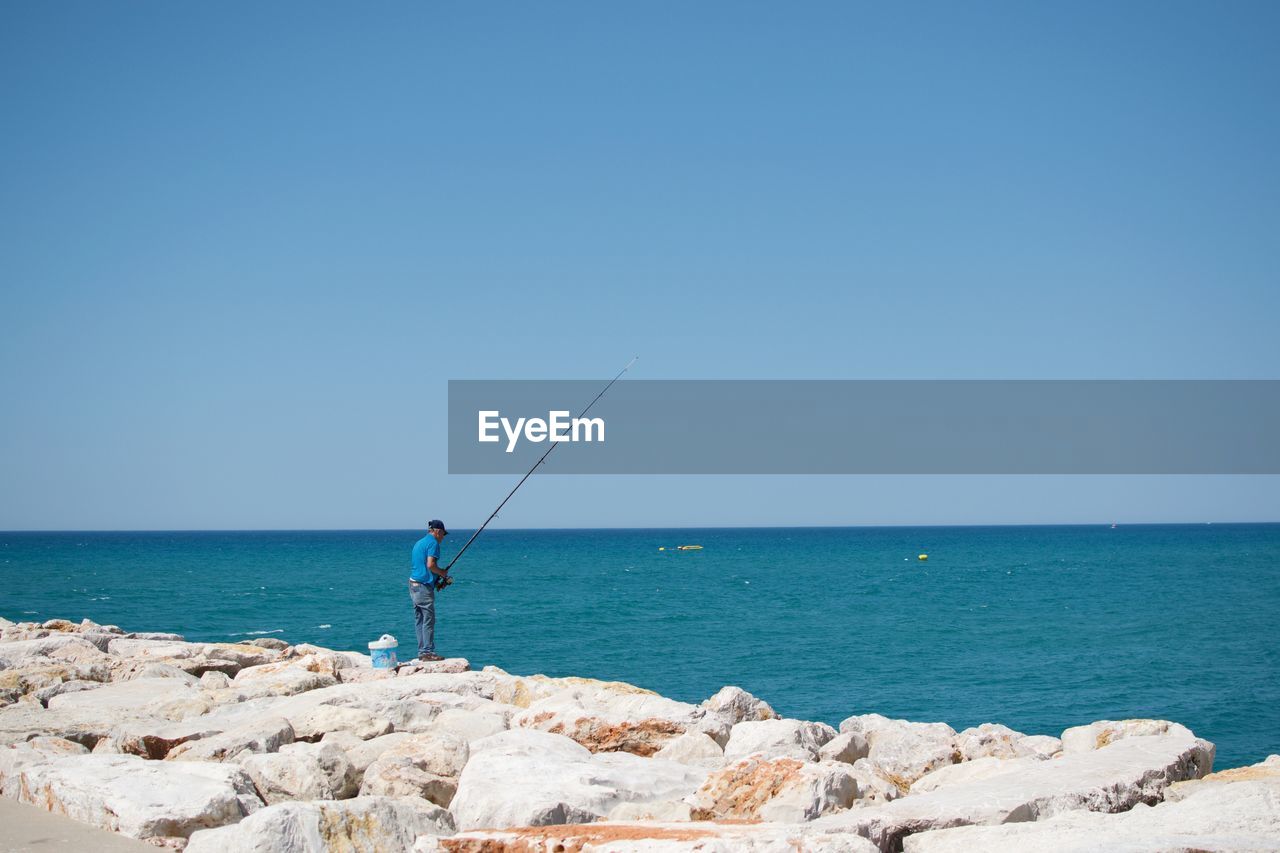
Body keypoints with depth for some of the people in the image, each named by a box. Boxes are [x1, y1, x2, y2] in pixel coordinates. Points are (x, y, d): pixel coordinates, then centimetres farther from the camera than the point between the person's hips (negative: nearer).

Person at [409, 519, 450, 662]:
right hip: (424, 586, -9)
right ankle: (428, 652, -9)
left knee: (419, 620, 10)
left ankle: (422, 652, 11)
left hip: (413, 584, 9)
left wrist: (439, 575, 20)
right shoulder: (433, 543, -9)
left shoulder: (419, 543, 20)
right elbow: (430, 565, -19)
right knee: (428, 620, -7)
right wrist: (442, 572, -2)